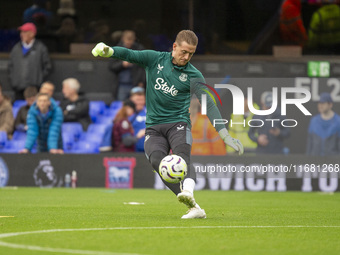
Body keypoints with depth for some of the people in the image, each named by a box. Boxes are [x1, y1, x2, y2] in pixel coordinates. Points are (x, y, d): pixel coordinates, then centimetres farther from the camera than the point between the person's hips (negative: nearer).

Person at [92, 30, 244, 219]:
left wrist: (225, 134, -14)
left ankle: (188, 193, -60)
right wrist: (109, 51, -27)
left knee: (182, 158, -31)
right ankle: (194, 208, -28)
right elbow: (130, 55, -5)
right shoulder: (155, 59, 4)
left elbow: (209, 105, -6)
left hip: (178, 123, -1)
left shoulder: (193, 76, -1)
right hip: (154, 127, 1)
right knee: (157, 161, -26)